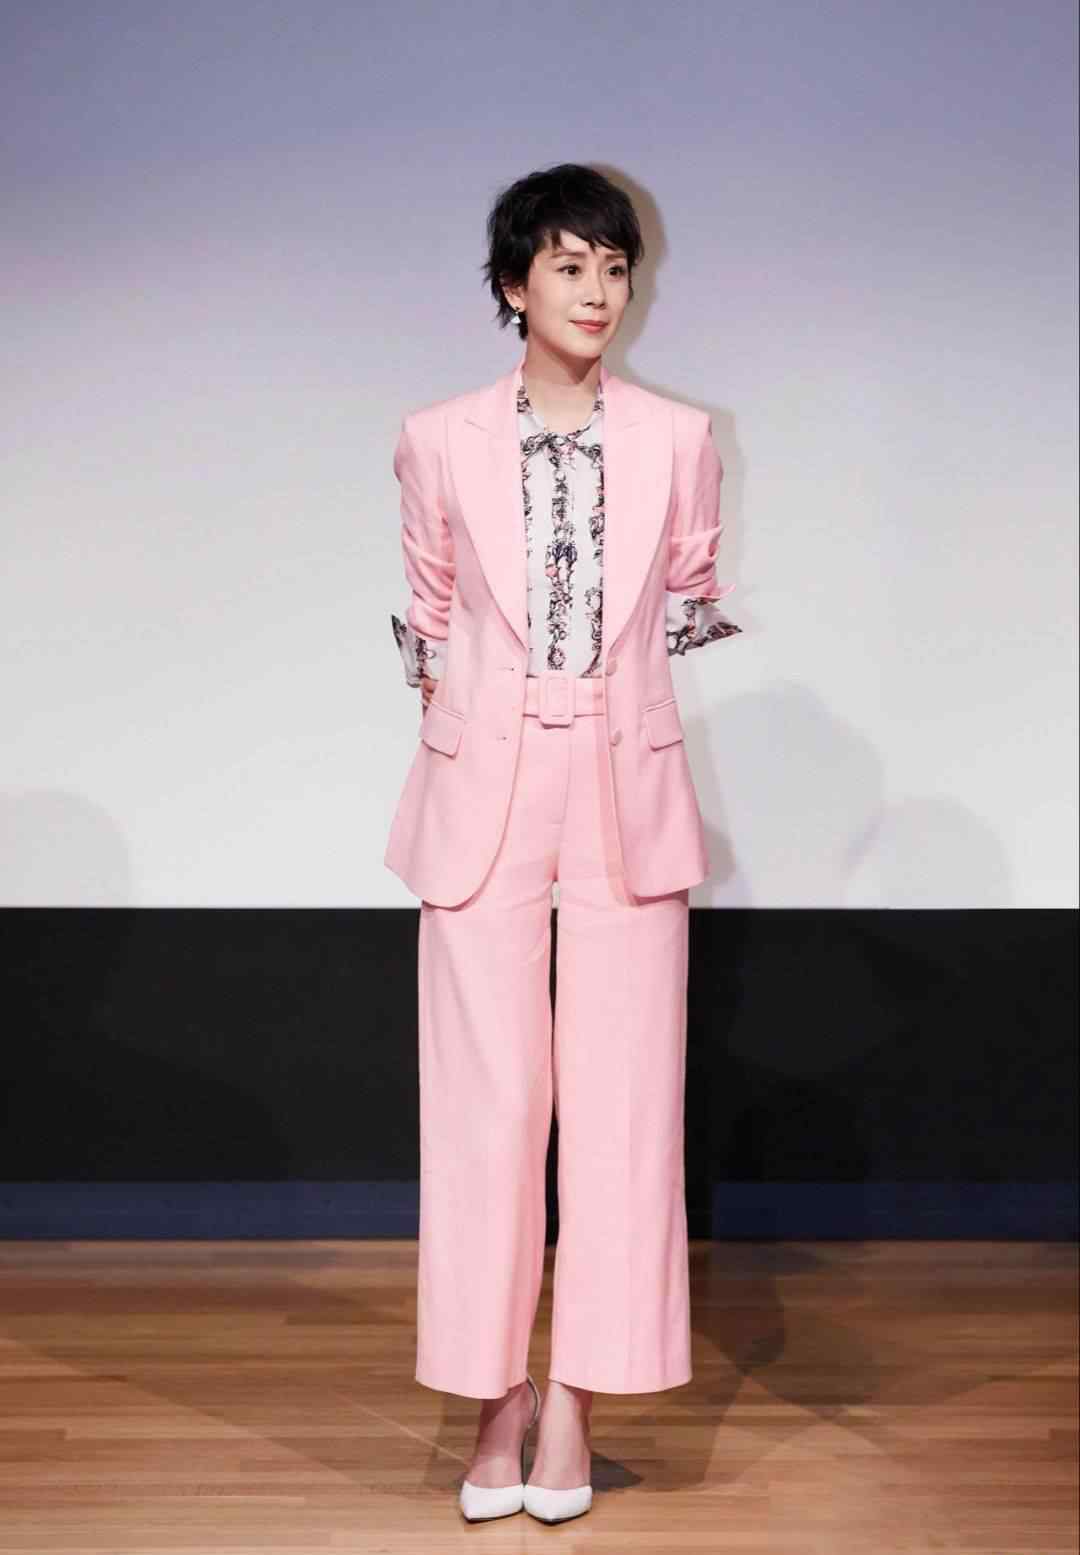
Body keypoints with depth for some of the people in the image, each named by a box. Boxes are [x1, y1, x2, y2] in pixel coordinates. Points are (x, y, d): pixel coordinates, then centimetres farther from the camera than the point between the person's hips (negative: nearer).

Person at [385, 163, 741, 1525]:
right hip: (482, 793, 0)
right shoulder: (440, 441, 2)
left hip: (625, 794, 1)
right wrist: (442, 707, 7)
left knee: (619, 1099, 0)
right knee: (487, 1098, 0)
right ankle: (497, 1395, 10)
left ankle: (574, 1404, 9)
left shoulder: (677, 439, 3)